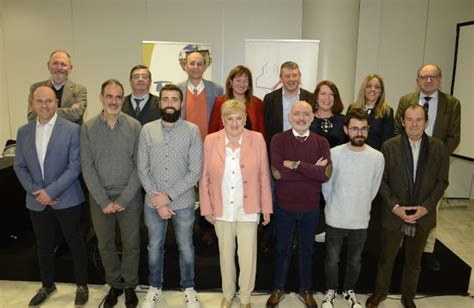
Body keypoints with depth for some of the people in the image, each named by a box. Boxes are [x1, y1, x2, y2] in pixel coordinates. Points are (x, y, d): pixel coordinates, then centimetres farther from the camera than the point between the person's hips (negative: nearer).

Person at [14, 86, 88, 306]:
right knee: (44, 246, 19)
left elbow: (75, 166, -13)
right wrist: (36, 191, -7)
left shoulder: (72, 129, -10)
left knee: (75, 243, 10)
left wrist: (51, 191, -17)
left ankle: (82, 285, 28)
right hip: (37, 201, 4)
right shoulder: (23, 132, 5)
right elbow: (19, 166, 6)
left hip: (66, 199, -4)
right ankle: (47, 285, 39)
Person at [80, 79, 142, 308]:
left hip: (130, 197, -1)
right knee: (105, 245, 14)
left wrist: (123, 199, -11)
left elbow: (139, 165, -6)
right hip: (99, 198, 1)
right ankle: (114, 284, 35)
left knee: (131, 244, 9)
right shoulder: (88, 128, -2)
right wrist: (104, 200, -9)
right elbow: (87, 167, -4)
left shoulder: (134, 126, -5)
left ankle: (129, 286, 30)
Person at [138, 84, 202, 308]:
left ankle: (188, 288, 37)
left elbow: (196, 171, -11)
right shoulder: (147, 130, -2)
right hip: (153, 203, 2)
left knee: (186, 248, 14)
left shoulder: (192, 130, -8)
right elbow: (142, 169, -3)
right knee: (154, 247, 17)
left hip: (183, 202, -1)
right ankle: (154, 287, 40)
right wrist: (157, 199, -10)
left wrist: (169, 195, -15)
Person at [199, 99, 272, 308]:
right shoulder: (210, 141, -7)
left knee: (248, 256, 7)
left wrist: (266, 208, -1)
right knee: (226, 255, 18)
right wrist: (206, 207, -1)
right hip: (221, 210, 1)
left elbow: (264, 176, -4)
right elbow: (204, 177, -2)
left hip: (248, 210, -1)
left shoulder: (257, 140, -8)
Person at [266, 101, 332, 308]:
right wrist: (312, 170, -18)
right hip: (284, 206, -1)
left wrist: (296, 164, -22)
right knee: (282, 249, 16)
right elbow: (277, 172, -22)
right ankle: (278, 289, 37)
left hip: (311, 208, 2)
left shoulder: (321, 143, -4)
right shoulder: (278, 140, -9)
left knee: (306, 250, 19)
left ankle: (305, 290, 39)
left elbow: (326, 173, -18)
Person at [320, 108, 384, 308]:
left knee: (355, 260, 19)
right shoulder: (334, 153, -14)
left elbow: (373, 189, 3)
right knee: (332, 259, 14)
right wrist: (335, 207, 6)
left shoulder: (377, 157, -11)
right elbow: (326, 186, -2)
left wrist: (360, 207, 10)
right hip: (335, 219, -1)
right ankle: (331, 290, 38)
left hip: (361, 220, 1)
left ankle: (349, 290, 43)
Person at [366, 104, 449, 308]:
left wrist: (426, 207, -11)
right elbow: (382, 180, -5)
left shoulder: (439, 148, -4)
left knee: (413, 261, 19)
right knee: (386, 258, 15)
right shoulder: (389, 146, -8)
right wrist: (395, 206, -14)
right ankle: (380, 291, 38)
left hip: (422, 216, 1)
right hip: (393, 214, -1)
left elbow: (442, 181, -1)